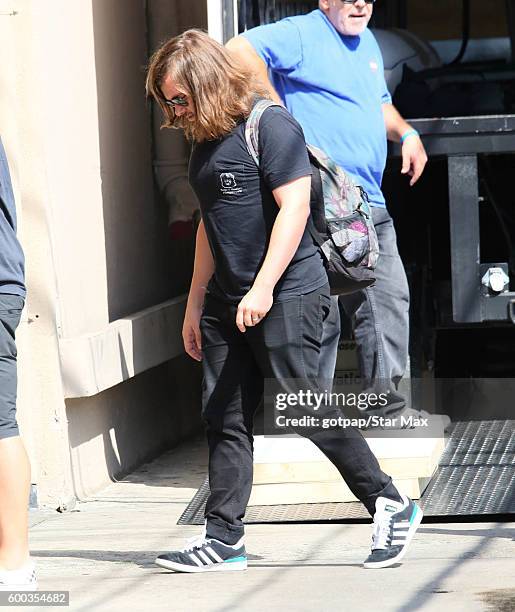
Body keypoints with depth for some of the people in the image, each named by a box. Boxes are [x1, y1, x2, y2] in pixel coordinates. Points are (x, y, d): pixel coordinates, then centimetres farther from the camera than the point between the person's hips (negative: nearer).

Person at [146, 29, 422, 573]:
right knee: (224, 420, 4)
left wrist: (263, 288, -21)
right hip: (227, 303, 9)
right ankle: (222, 539, 8)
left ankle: (393, 507, 6)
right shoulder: (205, 139, 16)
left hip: (287, 297, -9)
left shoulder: (269, 125, -11)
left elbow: (294, 207, -17)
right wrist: (195, 305, 22)